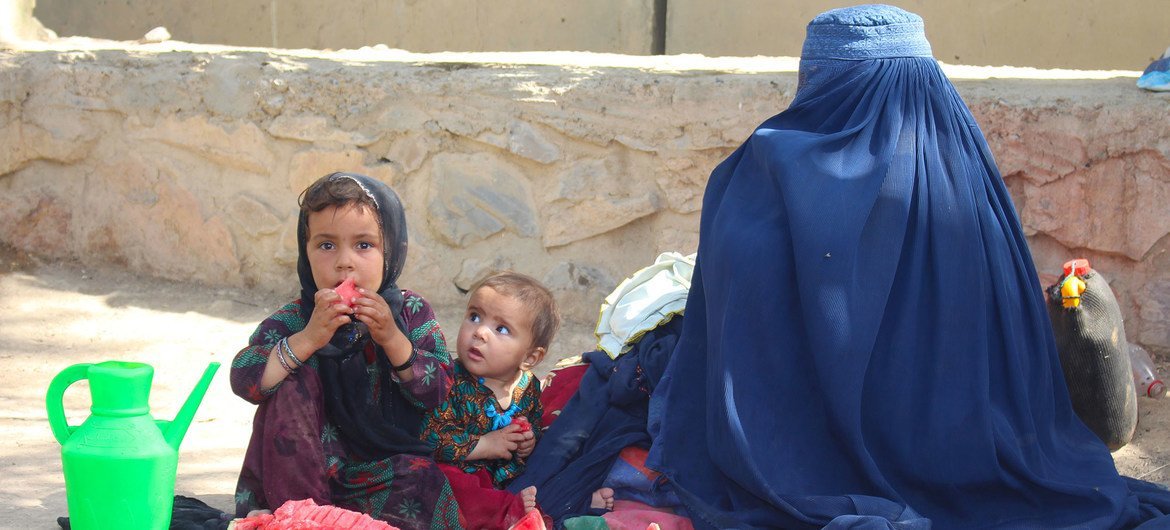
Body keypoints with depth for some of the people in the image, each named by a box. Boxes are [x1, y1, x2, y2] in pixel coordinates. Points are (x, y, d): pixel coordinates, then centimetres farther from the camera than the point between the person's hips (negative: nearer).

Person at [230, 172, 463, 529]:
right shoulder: (293, 321, -5)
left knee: (422, 485, -31)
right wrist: (309, 338, -31)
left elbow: (438, 391, -10)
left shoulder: (410, 313, -2)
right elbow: (243, 379, -20)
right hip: (310, 470, 1)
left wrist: (392, 339, -24)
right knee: (293, 381, -20)